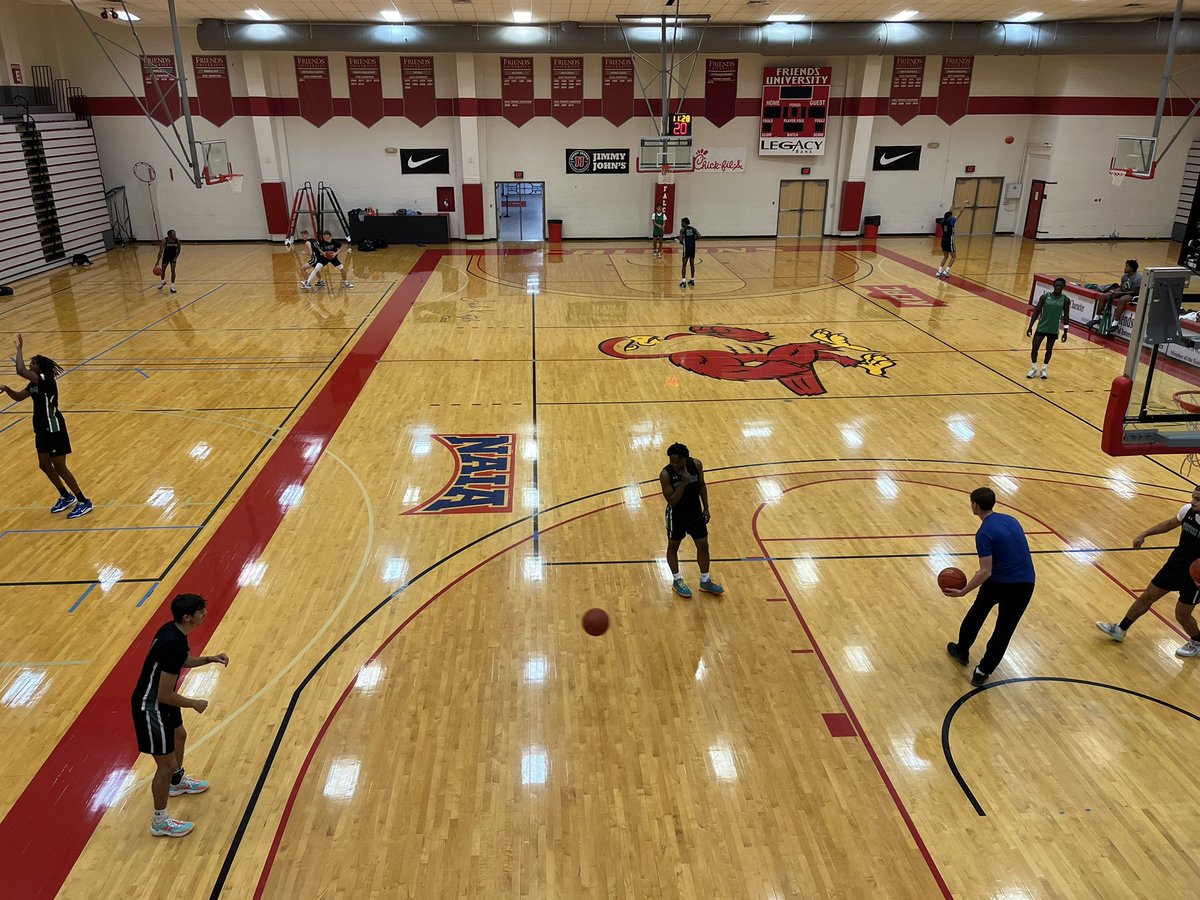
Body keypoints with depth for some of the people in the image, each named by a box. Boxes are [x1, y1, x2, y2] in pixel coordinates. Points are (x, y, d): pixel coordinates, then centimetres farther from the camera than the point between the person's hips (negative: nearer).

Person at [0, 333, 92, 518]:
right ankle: (66, 497, 31)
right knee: (45, 465, 16)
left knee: (59, 467, -4)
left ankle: (84, 502, 4)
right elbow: (18, 396, 19)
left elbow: (20, 371, -31)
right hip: (42, 429, 10)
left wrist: (19, 349, -20)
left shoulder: (47, 381, -21)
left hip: (54, 429, -10)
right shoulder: (34, 383, 8)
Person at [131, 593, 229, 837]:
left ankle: (178, 782, 58)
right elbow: (165, 695, -29)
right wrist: (195, 704, -15)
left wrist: (210, 659, 1)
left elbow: (184, 661, 16)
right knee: (166, 764, 2)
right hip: (151, 707, -10)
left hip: (159, 700, 10)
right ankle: (160, 822, 21)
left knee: (179, 736, 32)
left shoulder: (173, 630, -5)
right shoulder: (173, 644, -34)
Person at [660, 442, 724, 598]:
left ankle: (705, 581, 31)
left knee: (703, 546, 12)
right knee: (673, 547, 15)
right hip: (676, 515, -4)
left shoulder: (696, 464, -15)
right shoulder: (665, 474, -27)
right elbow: (671, 501, -27)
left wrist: (706, 508, 4)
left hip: (696, 512, 4)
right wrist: (683, 483, -38)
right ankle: (677, 580, 36)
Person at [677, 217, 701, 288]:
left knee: (684, 265, 0)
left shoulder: (682, 230, -5)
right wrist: (693, 238, 11)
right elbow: (699, 236, -2)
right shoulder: (693, 229, 9)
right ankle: (692, 280, 22)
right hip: (693, 248, 5)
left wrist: (683, 243, 7)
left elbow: (680, 240, -14)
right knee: (692, 264, 15)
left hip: (687, 248, -5)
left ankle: (683, 281, -6)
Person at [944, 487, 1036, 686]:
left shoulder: (984, 533, -15)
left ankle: (962, 650, 40)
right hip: (1025, 583, 5)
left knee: (977, 612, 24)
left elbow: (985, 572, -20)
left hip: (998, 582, -5)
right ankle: (983, 671, 18)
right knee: (1004, 629, 14)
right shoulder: (1011, 520, 7)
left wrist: (962, 592, -16)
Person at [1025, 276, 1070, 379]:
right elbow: (1036, 312, -2)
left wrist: (1065, 332, -2)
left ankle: (1044, 368, 27)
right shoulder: (1045, 296, -8)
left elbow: (1066, 316, 0)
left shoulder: (1065, 300, -7)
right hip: (1041, 327, 0)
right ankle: (1034, 368, 13)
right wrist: (1030, 327, -5)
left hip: (1054, 330, 0)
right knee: (1035, 347, -4)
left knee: (1049, 349, 10)